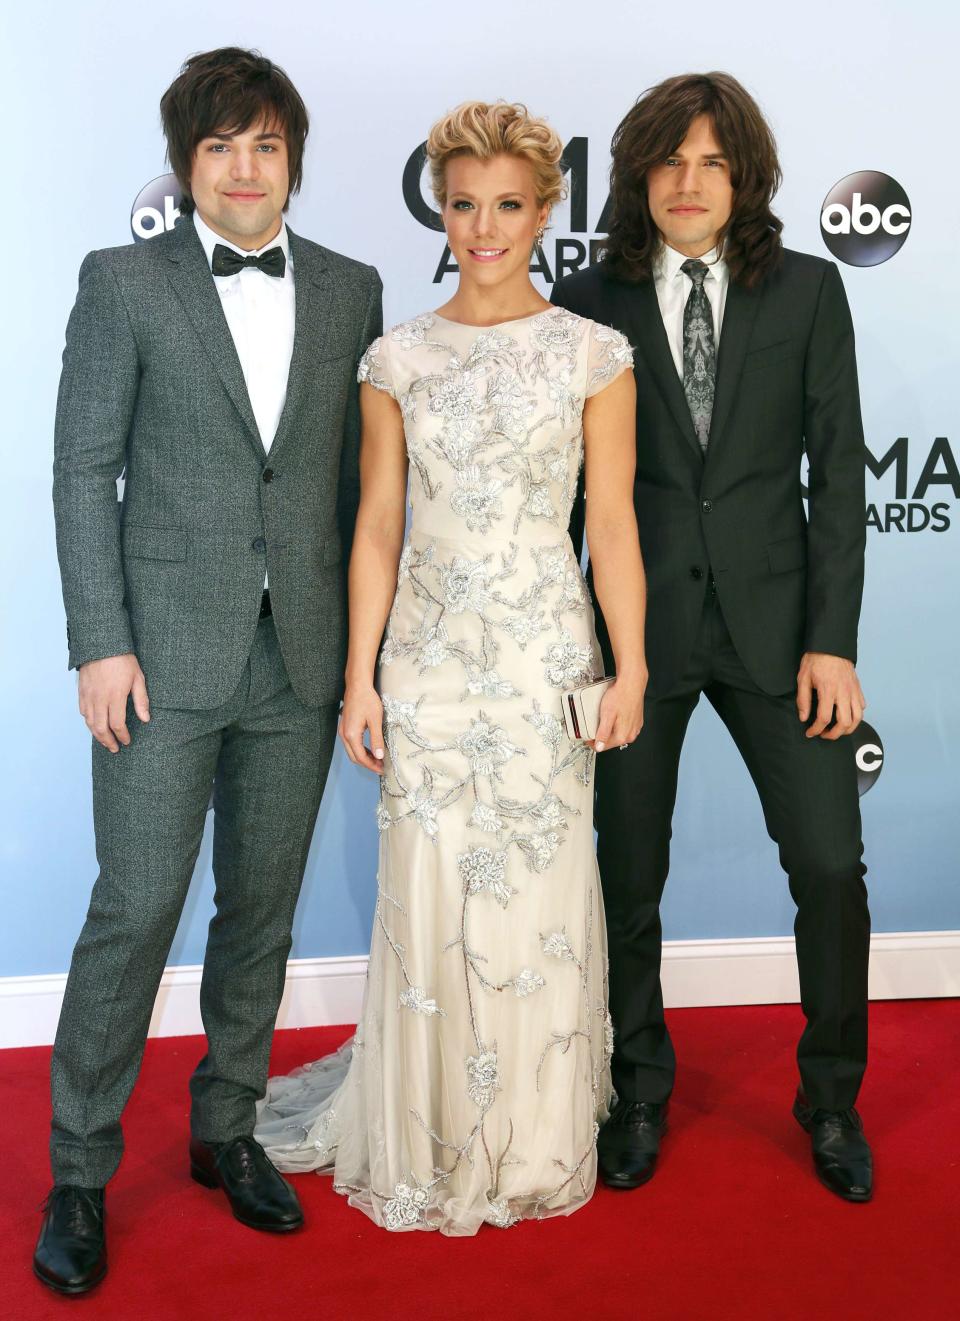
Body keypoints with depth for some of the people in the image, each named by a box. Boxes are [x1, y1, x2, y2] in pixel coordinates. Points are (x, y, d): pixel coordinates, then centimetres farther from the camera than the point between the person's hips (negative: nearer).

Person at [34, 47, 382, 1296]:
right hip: (167, 647, -3)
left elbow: (360, 477, 11)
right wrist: (100, 642, -9)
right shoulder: (123, 282, 1)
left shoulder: (350, 290, 9)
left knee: (263, 906, 11)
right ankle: (79, 1171, 15)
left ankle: (226, 1129, 29)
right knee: (137, 907, -3)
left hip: (300, 653, 3)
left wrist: (369, 641, 7)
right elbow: (84, 471, -2)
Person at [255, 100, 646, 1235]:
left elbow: (612, 525, 1)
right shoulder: (396, 358, 4)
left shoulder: (592, 354, 0)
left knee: (538, 896, 7)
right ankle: (429, 1143, 27)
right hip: (430, 652, 1)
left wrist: (631, 670, -2)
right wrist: (360, 678, 1)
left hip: (547, 654, -1)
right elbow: (378, 527, 5)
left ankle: (535, 1142, 29)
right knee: (429, 900, 6)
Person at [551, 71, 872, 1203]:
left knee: (830, 864, -2)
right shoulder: (590, 304, 3)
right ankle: (640, 1094, 30)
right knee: (628, 877, 8)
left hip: (770, 623, 0)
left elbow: (837, 471, 1)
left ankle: (831, 1098, 22)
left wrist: (831, 638, -5)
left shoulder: (806, 291, 4)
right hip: (638, 623, 0)